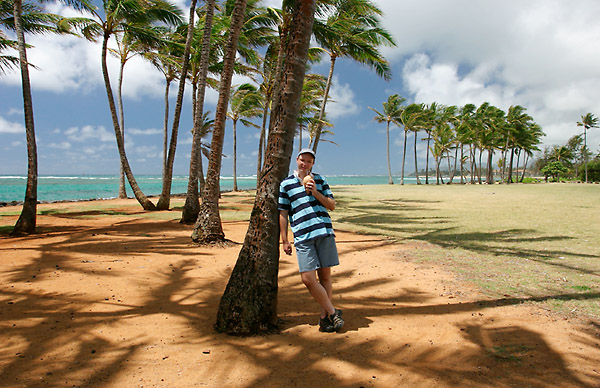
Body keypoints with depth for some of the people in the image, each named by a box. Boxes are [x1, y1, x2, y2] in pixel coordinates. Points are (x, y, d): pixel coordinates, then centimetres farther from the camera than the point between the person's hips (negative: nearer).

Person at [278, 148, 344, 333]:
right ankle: (332, 312, 8)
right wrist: (285, 240, 5)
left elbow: (332, 205, 12)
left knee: (325, 276, 5)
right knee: (308, 278, -9)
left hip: (324, 232, 2)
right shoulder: (286, 184, 10)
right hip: (302, 237, -1)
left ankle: (325, 316, 19)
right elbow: (283, 213, 10)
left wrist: (315, 193, -4)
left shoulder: (319, 180, 15)